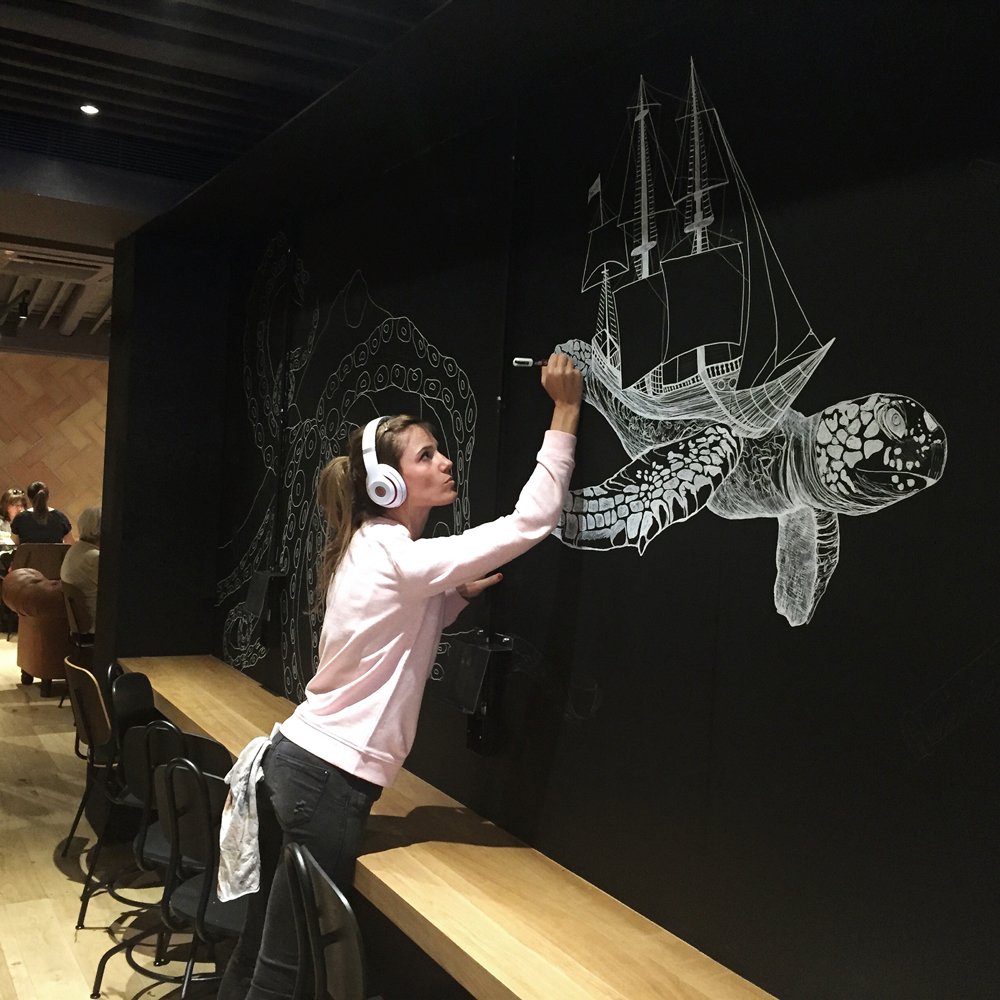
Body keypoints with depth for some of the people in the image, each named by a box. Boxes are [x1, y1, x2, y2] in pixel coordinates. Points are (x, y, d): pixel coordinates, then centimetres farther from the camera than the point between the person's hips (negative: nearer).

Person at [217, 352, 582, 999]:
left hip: (296, 759, 9)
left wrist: (458, 595, 13)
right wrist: (566, 410, -17)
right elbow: (530, 521, -22)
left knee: (262, 943, 19)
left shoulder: (369, 550, 10)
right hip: (330, 780, -9)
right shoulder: (399, 556, -19)